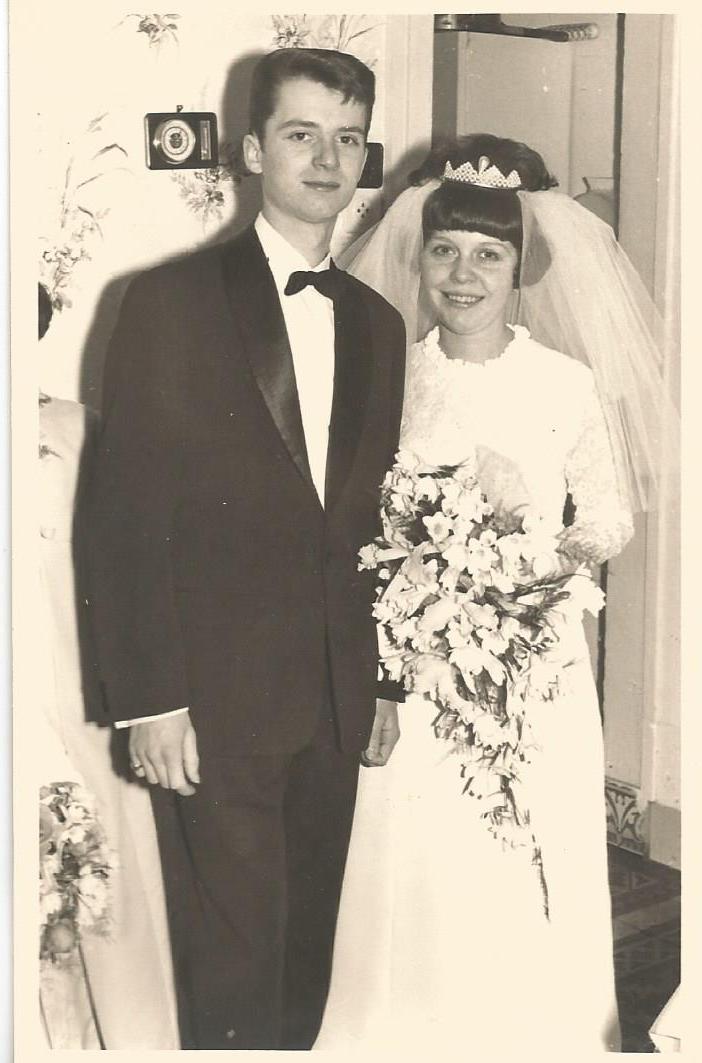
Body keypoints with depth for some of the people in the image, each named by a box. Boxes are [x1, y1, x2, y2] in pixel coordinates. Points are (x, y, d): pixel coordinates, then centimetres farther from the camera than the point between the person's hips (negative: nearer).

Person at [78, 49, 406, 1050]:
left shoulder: (376, 323, 11)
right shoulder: (171, 302, -6)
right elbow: (124, 514, -9)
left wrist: (383, 681, 13)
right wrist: (147, 700, -13)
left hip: (336, 703, 5)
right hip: (215, 703, -5)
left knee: (306, 961, 14)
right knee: (233, 975, 3)